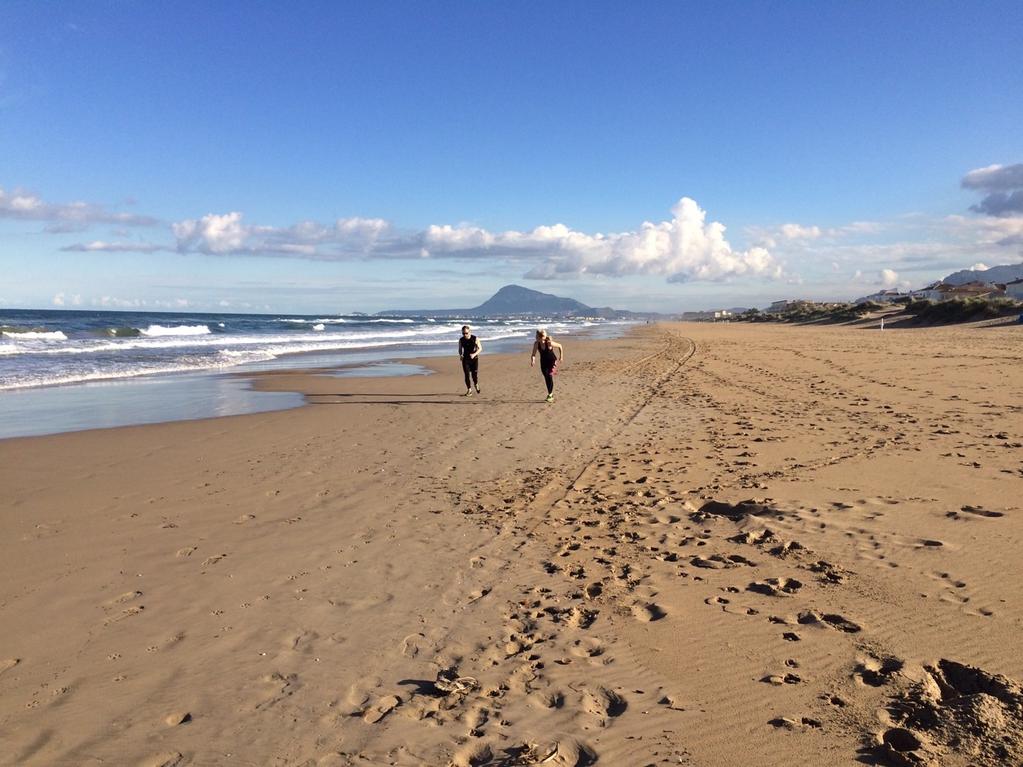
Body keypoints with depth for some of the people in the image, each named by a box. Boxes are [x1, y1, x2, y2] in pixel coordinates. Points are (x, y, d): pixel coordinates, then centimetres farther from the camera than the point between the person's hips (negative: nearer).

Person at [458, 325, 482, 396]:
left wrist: (474, 354, -20)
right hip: (465, 359, 1)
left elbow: (480, 348, -3)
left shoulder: (475, 339, -8)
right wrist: (460, 355, -12)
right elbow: (460, 349, 10)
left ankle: (476, 384, 32)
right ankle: (469, 390, 7)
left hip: (474, 359, -1)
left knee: (475, 374, -2)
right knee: (467, 375, -4)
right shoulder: (461, 340, -3)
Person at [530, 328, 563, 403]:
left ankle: (550, 395, -5)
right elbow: (533, 354, -14)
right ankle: (550, 393, 26)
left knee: (550, 376, -15)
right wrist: (532, 360, -35)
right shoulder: (536, 343, -17)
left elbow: (560, 346, -12)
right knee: (546, 378, 9)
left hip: (552, 361, -4)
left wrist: (561, 356, -3)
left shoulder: (549, 343, -27)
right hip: (543, 362, 4)